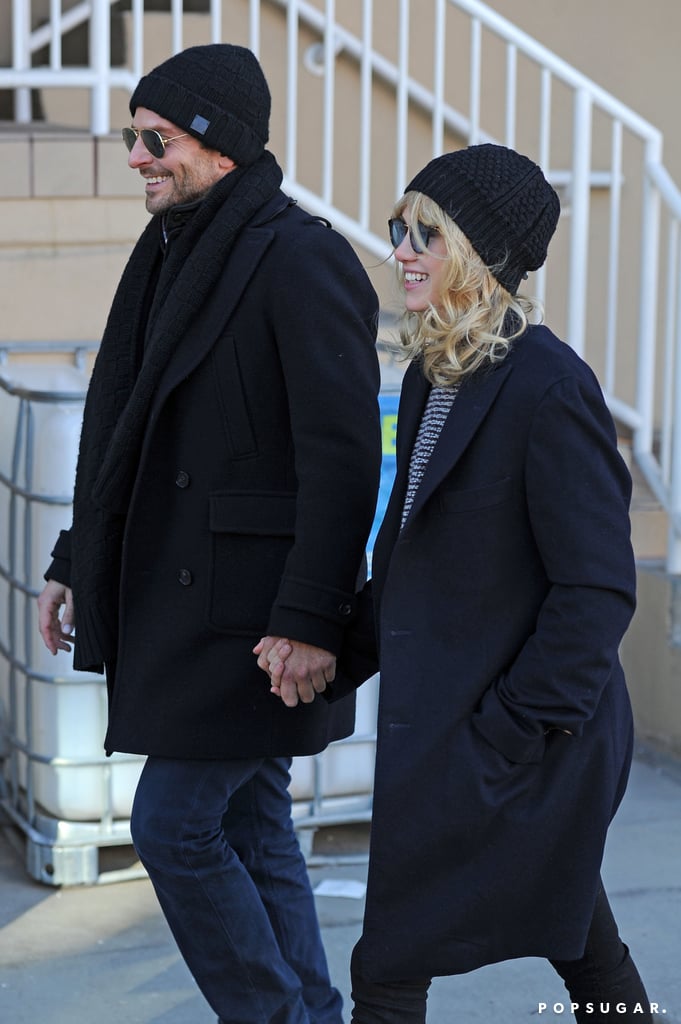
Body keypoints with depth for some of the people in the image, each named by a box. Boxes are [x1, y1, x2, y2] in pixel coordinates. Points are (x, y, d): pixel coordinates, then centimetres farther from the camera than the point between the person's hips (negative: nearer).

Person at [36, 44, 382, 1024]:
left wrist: (311, 619, -23)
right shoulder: (175, 256, 13)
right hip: (183, 600, 9)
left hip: (251, 606, -9)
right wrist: (76, 563, 19)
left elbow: (342, 456, -20)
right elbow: (131, 432, 20)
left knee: (174, 823, -5)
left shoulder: (302, 261, -15)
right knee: (250, 829, 15)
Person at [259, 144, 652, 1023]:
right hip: (439, 720, 8)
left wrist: (509, 733, -19)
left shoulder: (550, 387, -20)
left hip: (517, 736, -8)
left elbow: (598, 590, -20)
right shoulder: (430, 375, 7)